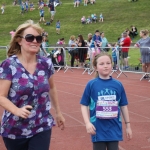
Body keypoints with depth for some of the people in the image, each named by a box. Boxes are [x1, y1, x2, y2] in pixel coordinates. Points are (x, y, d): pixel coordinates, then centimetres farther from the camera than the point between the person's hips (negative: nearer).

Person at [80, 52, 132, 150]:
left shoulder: (118, 85, 0)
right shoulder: (91, 84, -5)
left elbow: (123, 106, 7)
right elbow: (84, 105, -2)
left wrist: (128, 125, 9)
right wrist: (87, 123, -13)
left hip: (114, 129, 2)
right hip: (98, 129, -1)